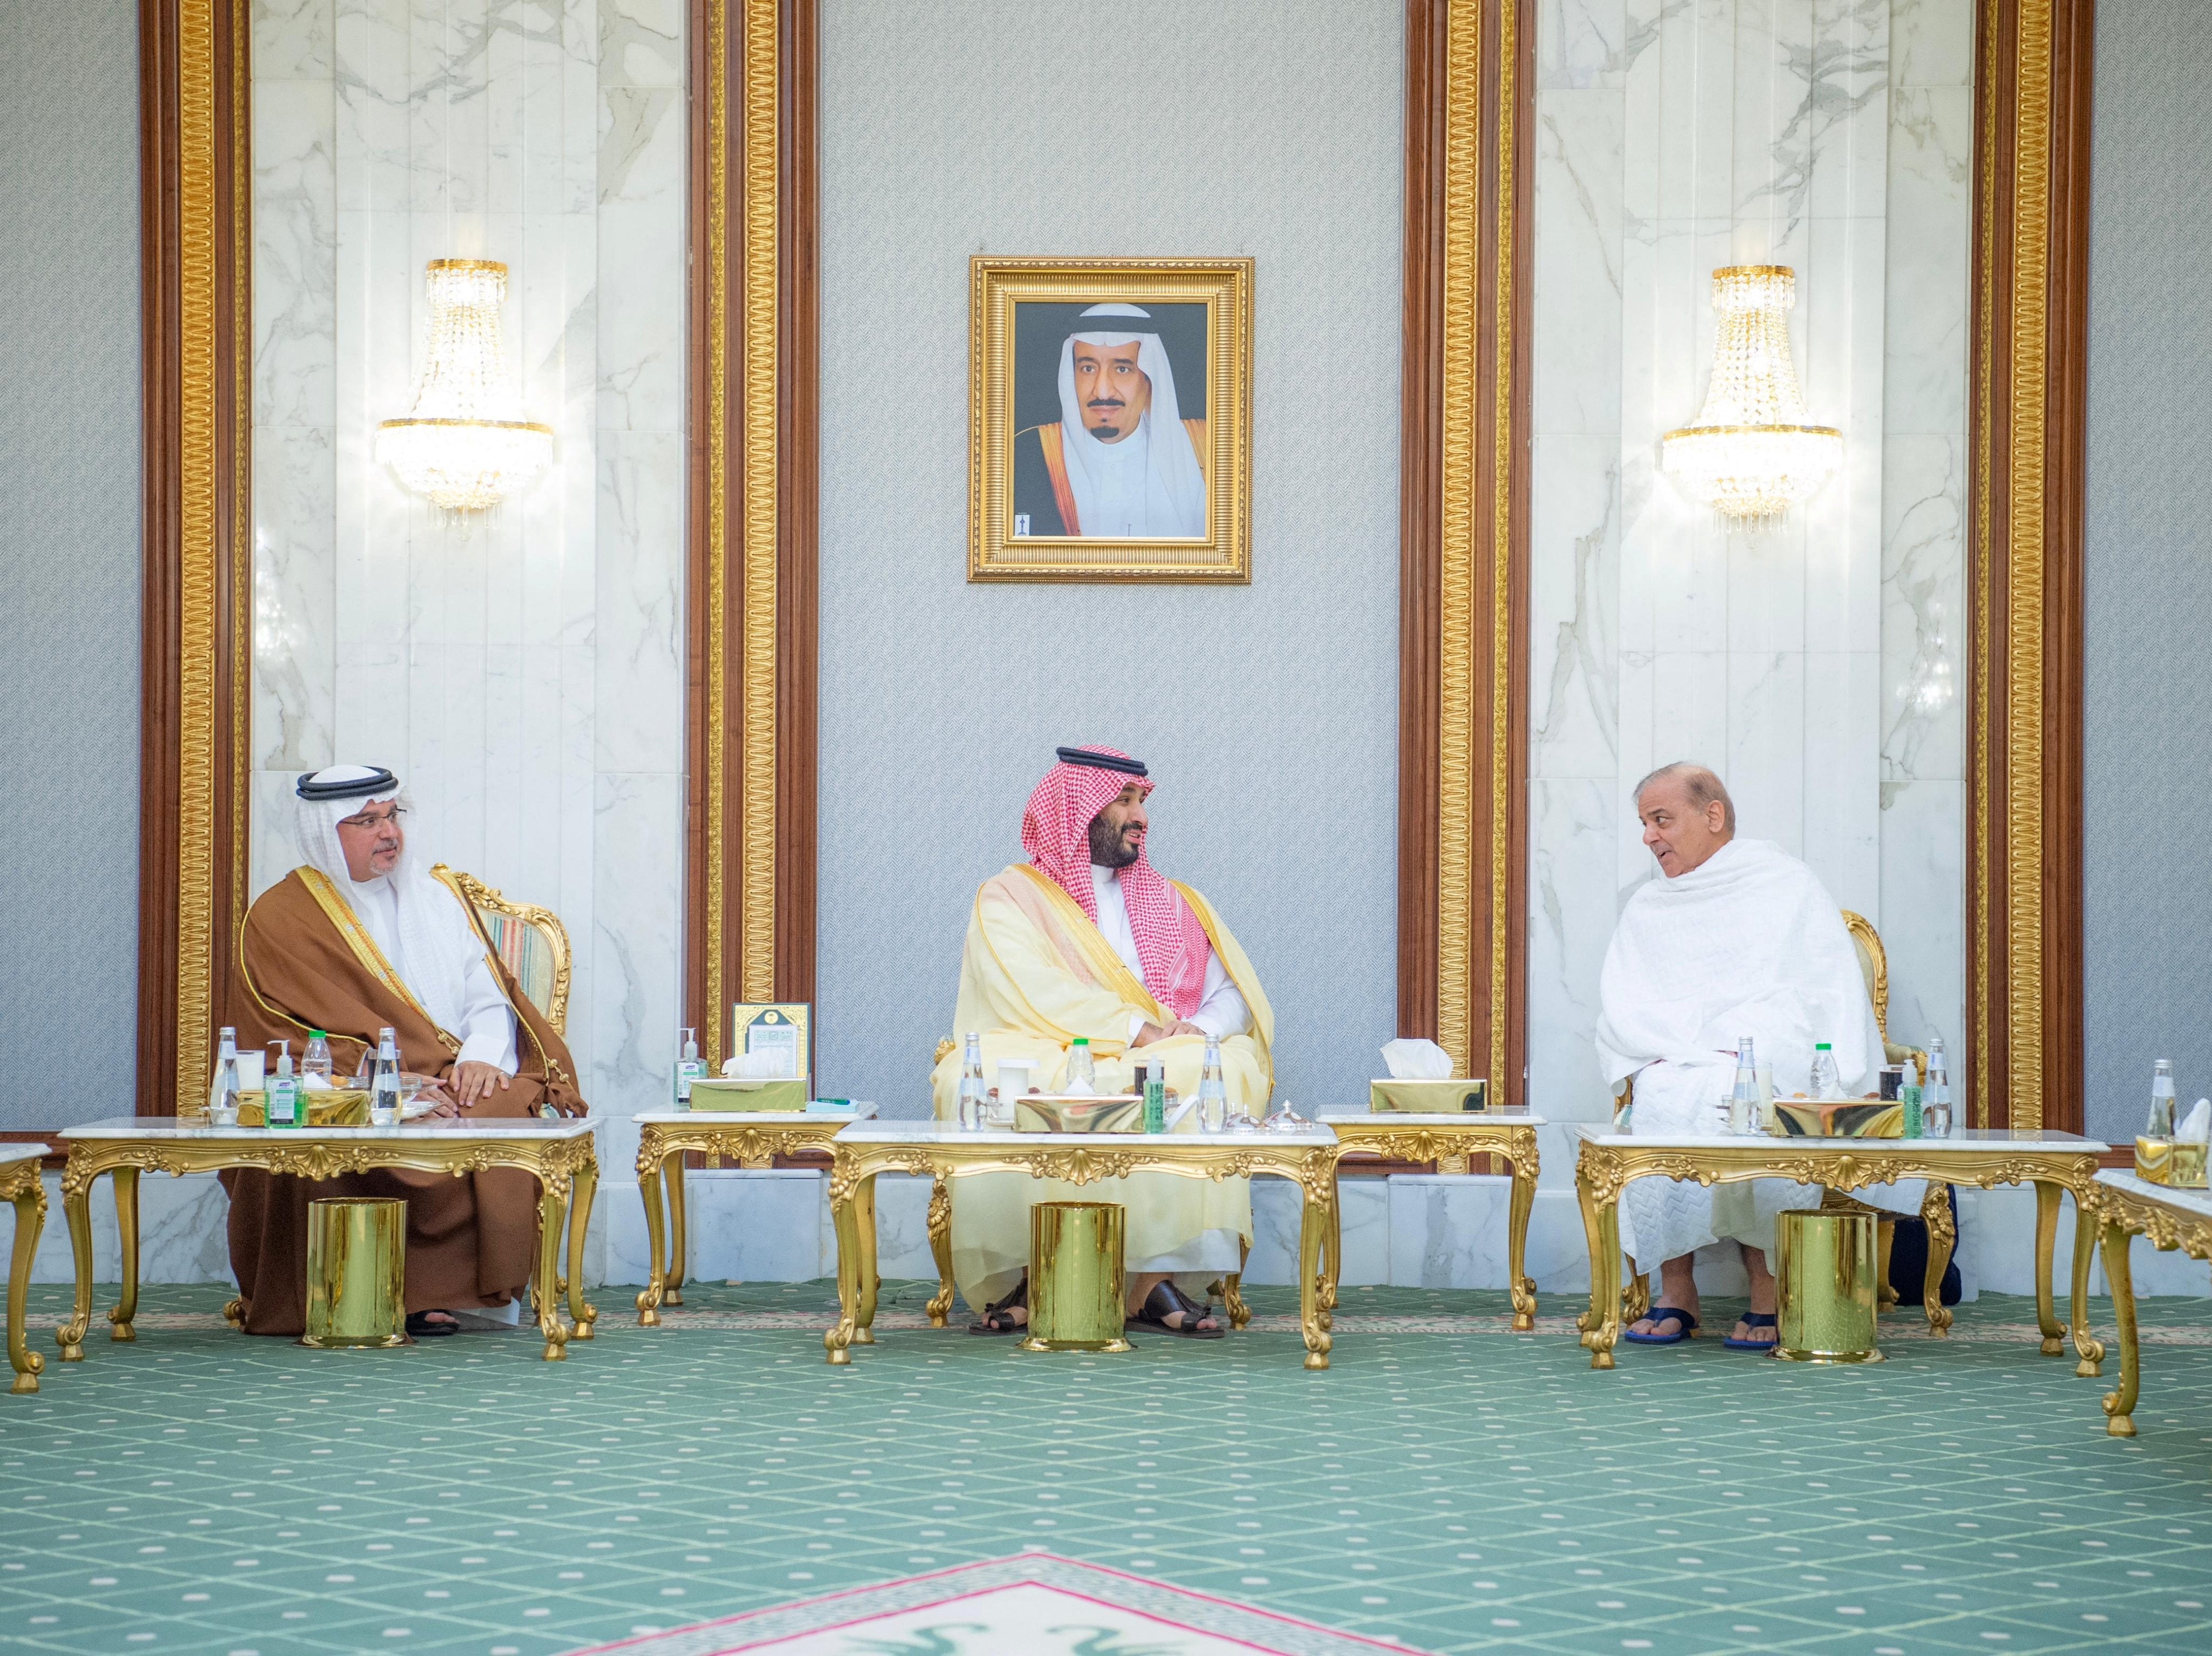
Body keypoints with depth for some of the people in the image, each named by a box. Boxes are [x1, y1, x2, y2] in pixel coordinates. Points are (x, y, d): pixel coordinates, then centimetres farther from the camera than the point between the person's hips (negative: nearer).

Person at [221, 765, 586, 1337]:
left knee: (509, 1107, -29)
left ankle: (432, 1291, -25)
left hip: (455, 1082, 4)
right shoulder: (278, 918, 5)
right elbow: (305, 1031, -7)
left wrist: (482, 1056, -11)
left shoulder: (438, 897, 20)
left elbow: (491, 998, 12)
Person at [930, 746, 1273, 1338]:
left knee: (1229, 1068, -30)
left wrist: (1200, 1029, -10)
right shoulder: (1007, 898, 9)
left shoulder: (1171, 902, 24)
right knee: (974, 1076, -35)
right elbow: (1038, 995, -9)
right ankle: (1025, 1274, -28)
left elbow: (1234, 996, 14)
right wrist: (1139, 1029, -18)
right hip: (1041, 1066, -3)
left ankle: (1160, 1273, -32)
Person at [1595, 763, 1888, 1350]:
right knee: (1662, 1103, -33)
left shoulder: (1785, 885, 8)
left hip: (1773, 1067, -2)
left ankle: (1768, 1293, -27)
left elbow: (1816, 993, -2)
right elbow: (1622, 1010, 7)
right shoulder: (1646, 909, 18)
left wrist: (1729, 1055, -16)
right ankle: (1676, 1291, -27)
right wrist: (1687, 1055, -12)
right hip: (1673, 1066, 3)